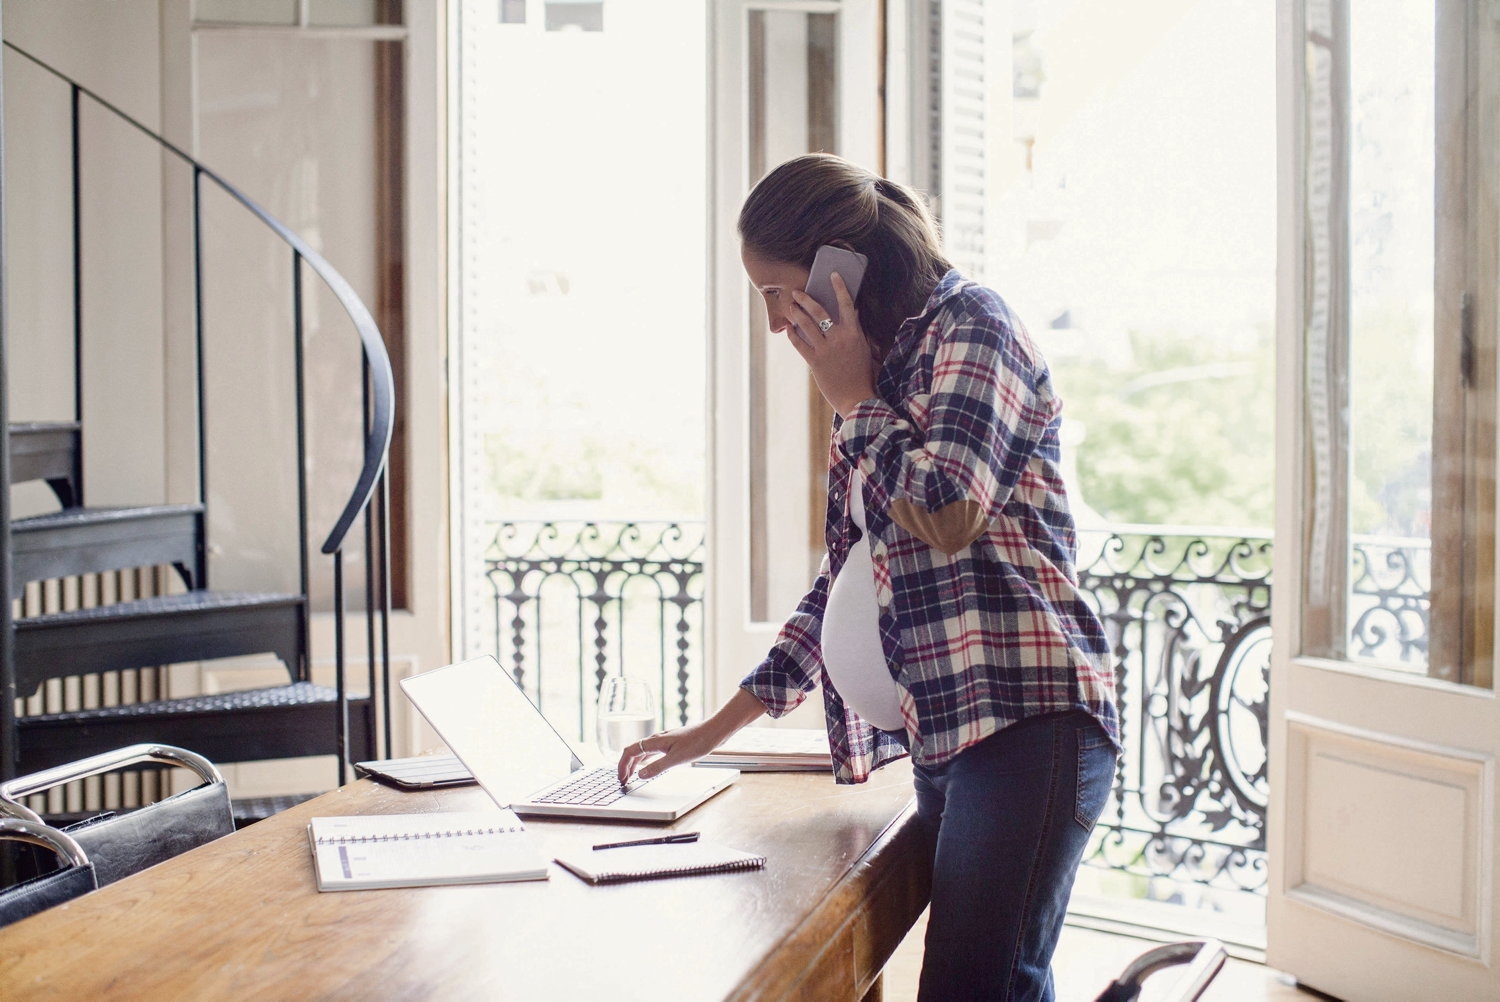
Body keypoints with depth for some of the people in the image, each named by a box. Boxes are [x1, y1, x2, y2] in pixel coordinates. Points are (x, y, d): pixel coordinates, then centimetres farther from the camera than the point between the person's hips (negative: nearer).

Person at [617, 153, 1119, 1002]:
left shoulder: (970, 325, -2)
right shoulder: (882, 370, 21)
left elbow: (945, 512, -18)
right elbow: (849, 574, 23)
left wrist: (852, 397, -2)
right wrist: (721, 726, 22)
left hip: (1024, 718, -8)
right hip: (940, 733, 8)